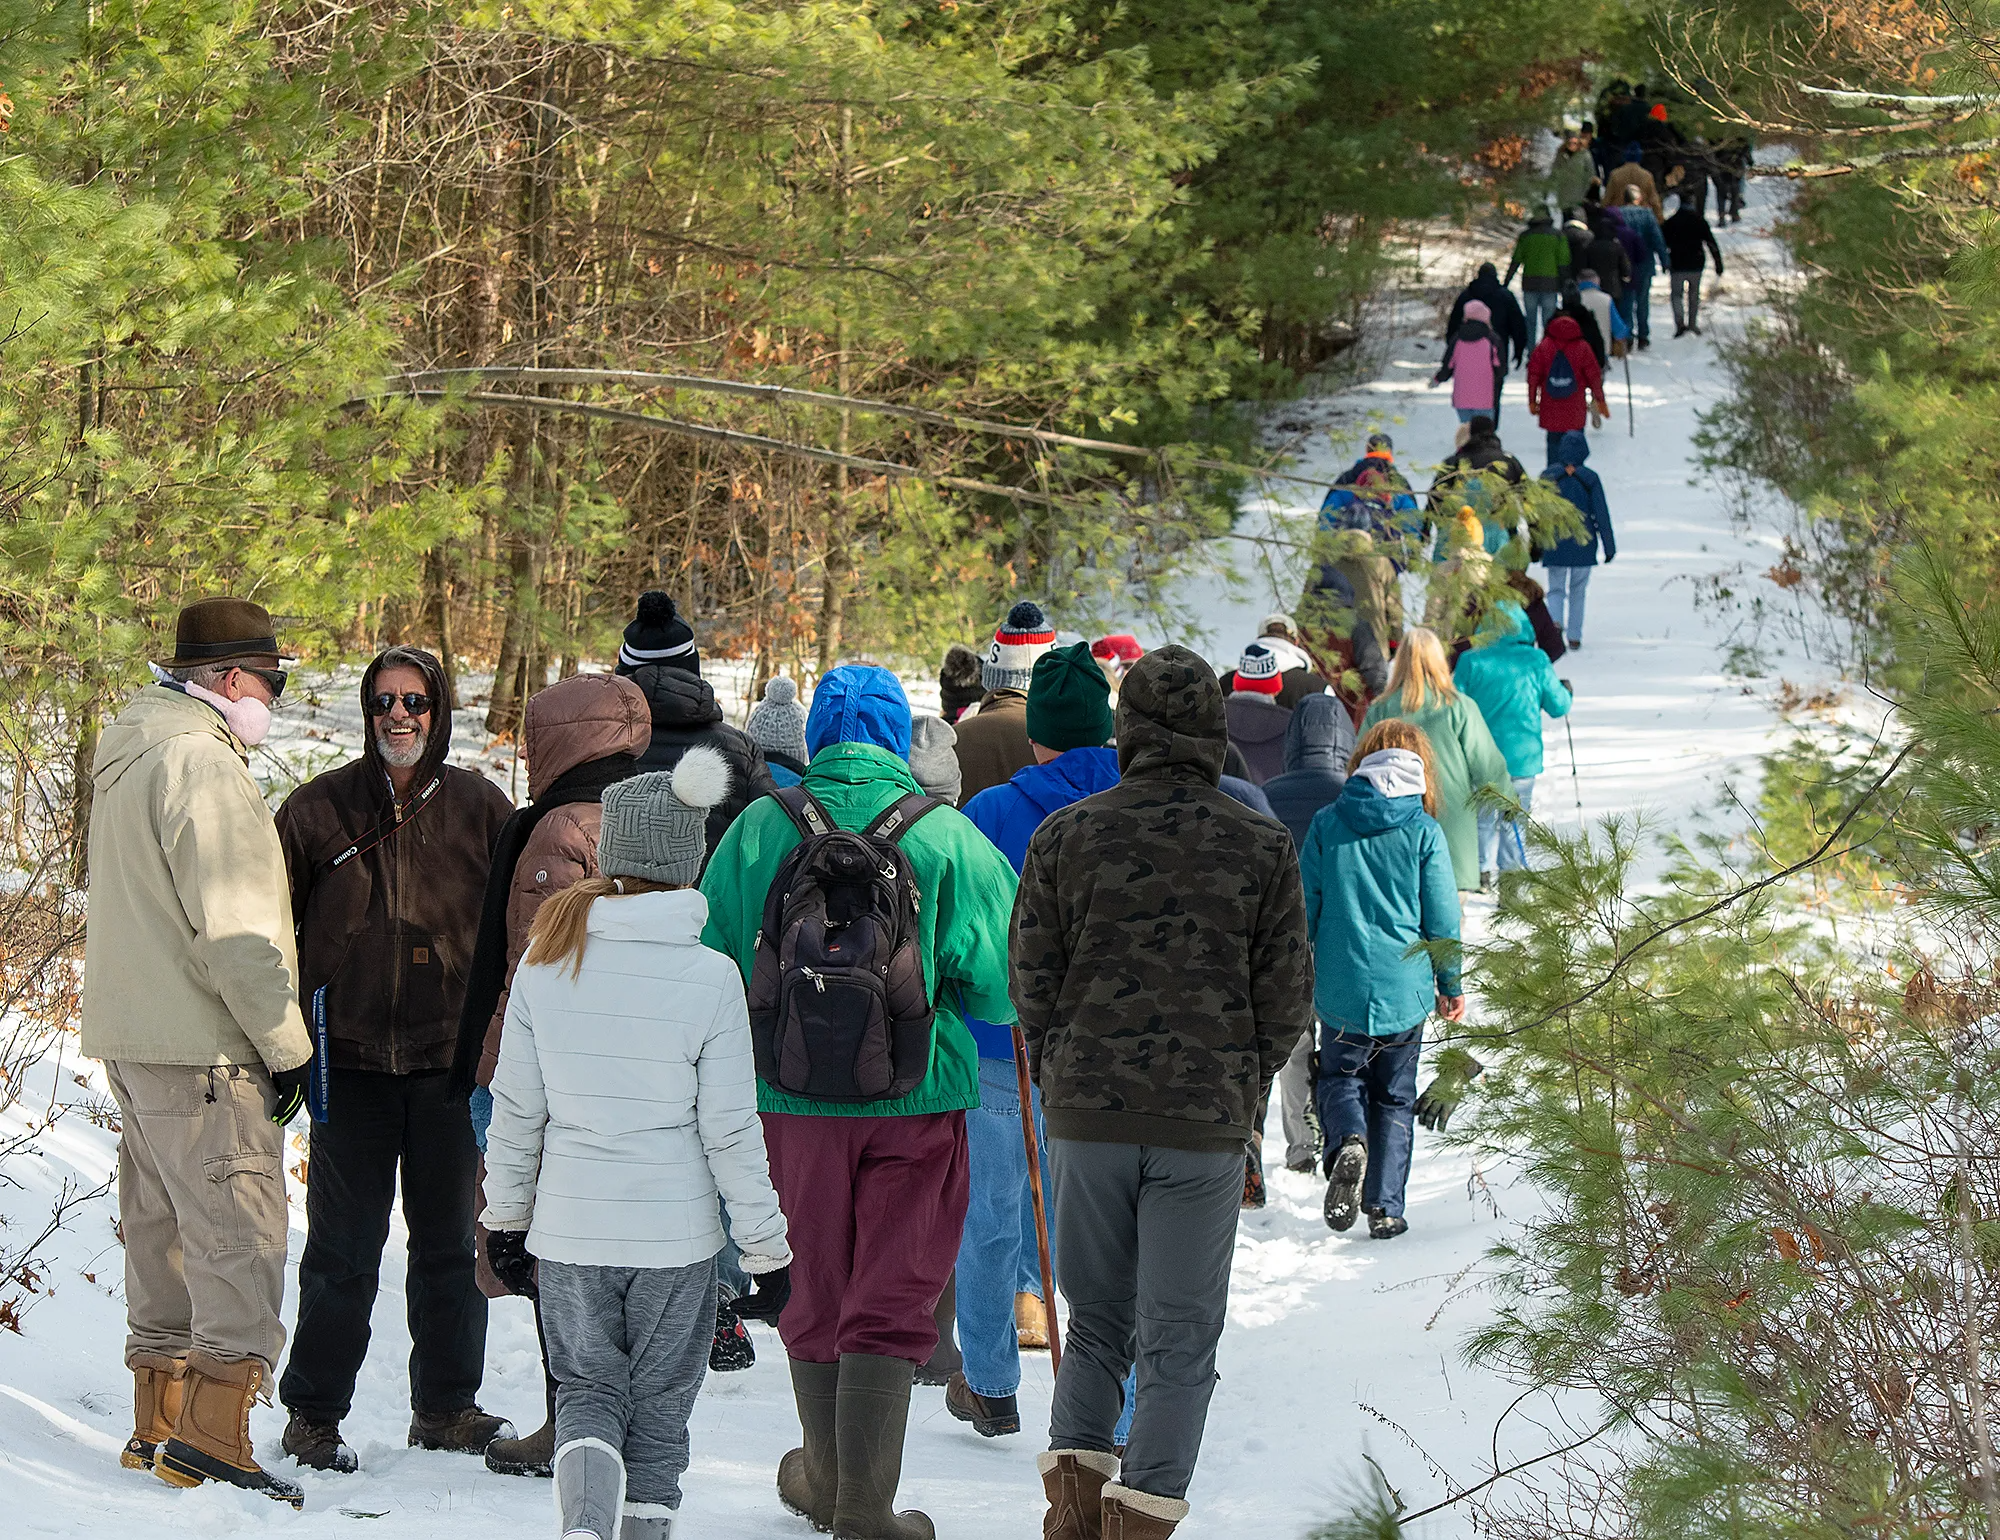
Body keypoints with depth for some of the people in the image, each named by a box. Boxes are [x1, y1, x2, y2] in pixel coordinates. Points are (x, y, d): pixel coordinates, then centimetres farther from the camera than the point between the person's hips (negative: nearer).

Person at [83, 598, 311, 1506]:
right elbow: (234, 929, -20)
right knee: (239, 1236, -9)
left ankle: (158, 1424, 21)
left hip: (132, 1039, 10)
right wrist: (286, 1045, -14)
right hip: (200, 1052, -10)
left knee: (162, 1230, 16)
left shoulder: (129, 762, 17)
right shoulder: (200, 764, -16)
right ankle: (211, 1436, -13)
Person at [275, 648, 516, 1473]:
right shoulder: (319, 809, 0)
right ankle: (313, 1413, 9)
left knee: (451, 1245, 10)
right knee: (342, 1250, 0)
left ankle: (446, 1405, 21)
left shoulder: (480, 808, 4)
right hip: (351, 1063, -2)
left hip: (452, 1060, 2)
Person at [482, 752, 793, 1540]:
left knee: (587, 1388, 14)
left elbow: (515, 1109, 2)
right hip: (674, 1230, -2)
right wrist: (767, 1251, 0)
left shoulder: (546, 960, -5)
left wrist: (506, 1217, 16)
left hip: (569, 1222, 2)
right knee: (659, 1410, 13)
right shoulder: (709, 977, -12)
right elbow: (731, 1132, -9)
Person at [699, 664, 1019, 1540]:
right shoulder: (945, 835, -7)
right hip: (918, 1100, -2)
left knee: (815, 1293, 16)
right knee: (893, 1300, 3)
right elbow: (999, 984, -5)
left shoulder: (761, 828, -4)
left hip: (795, 1098, 2)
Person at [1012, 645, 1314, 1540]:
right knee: (1178, 1340, 4)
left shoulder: (1065, 837, 0)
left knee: (1096, 1321, 15)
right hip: (1207, 1126, -1)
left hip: (1087, 1119, 1)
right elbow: (1287, 995, 1)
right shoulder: (1262, 848, -1)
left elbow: (1032, 980, 2)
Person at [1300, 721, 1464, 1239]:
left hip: (1341, 988, 0)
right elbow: (1442, 917, -1)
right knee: (1395, 1098, 14)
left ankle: (1347, 1142, -14)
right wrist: (1451, 985, 12)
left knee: (1340, 1076, 18)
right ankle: (1384, 1207, 8)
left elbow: (1305, 904, 3)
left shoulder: (1326, 824, -2)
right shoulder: (1423, 831, -5)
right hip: (1404, 989, 0)